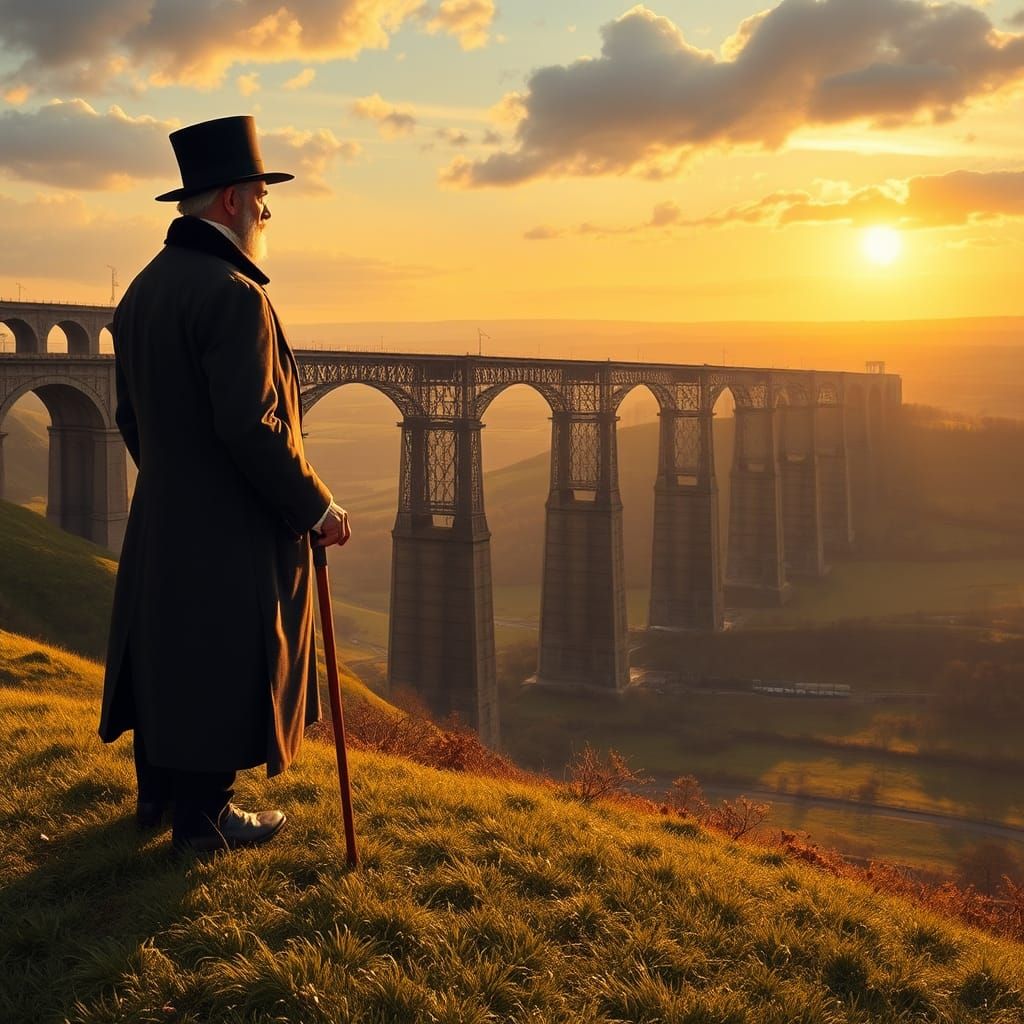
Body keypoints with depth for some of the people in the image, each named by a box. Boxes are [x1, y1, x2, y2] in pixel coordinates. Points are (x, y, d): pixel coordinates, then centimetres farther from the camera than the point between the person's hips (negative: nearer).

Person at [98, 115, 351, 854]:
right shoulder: (234, 295, -21)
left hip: (160, 522, 9)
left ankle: (158, 793, 33)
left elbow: (131, 415, 14)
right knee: (224, 668, 4)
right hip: (232, 531, -9)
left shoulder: (145, 288, 8)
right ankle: (203, 817, 17)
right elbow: (251, 427, -26)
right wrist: (318, 508, -16)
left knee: (167, 653, 19)